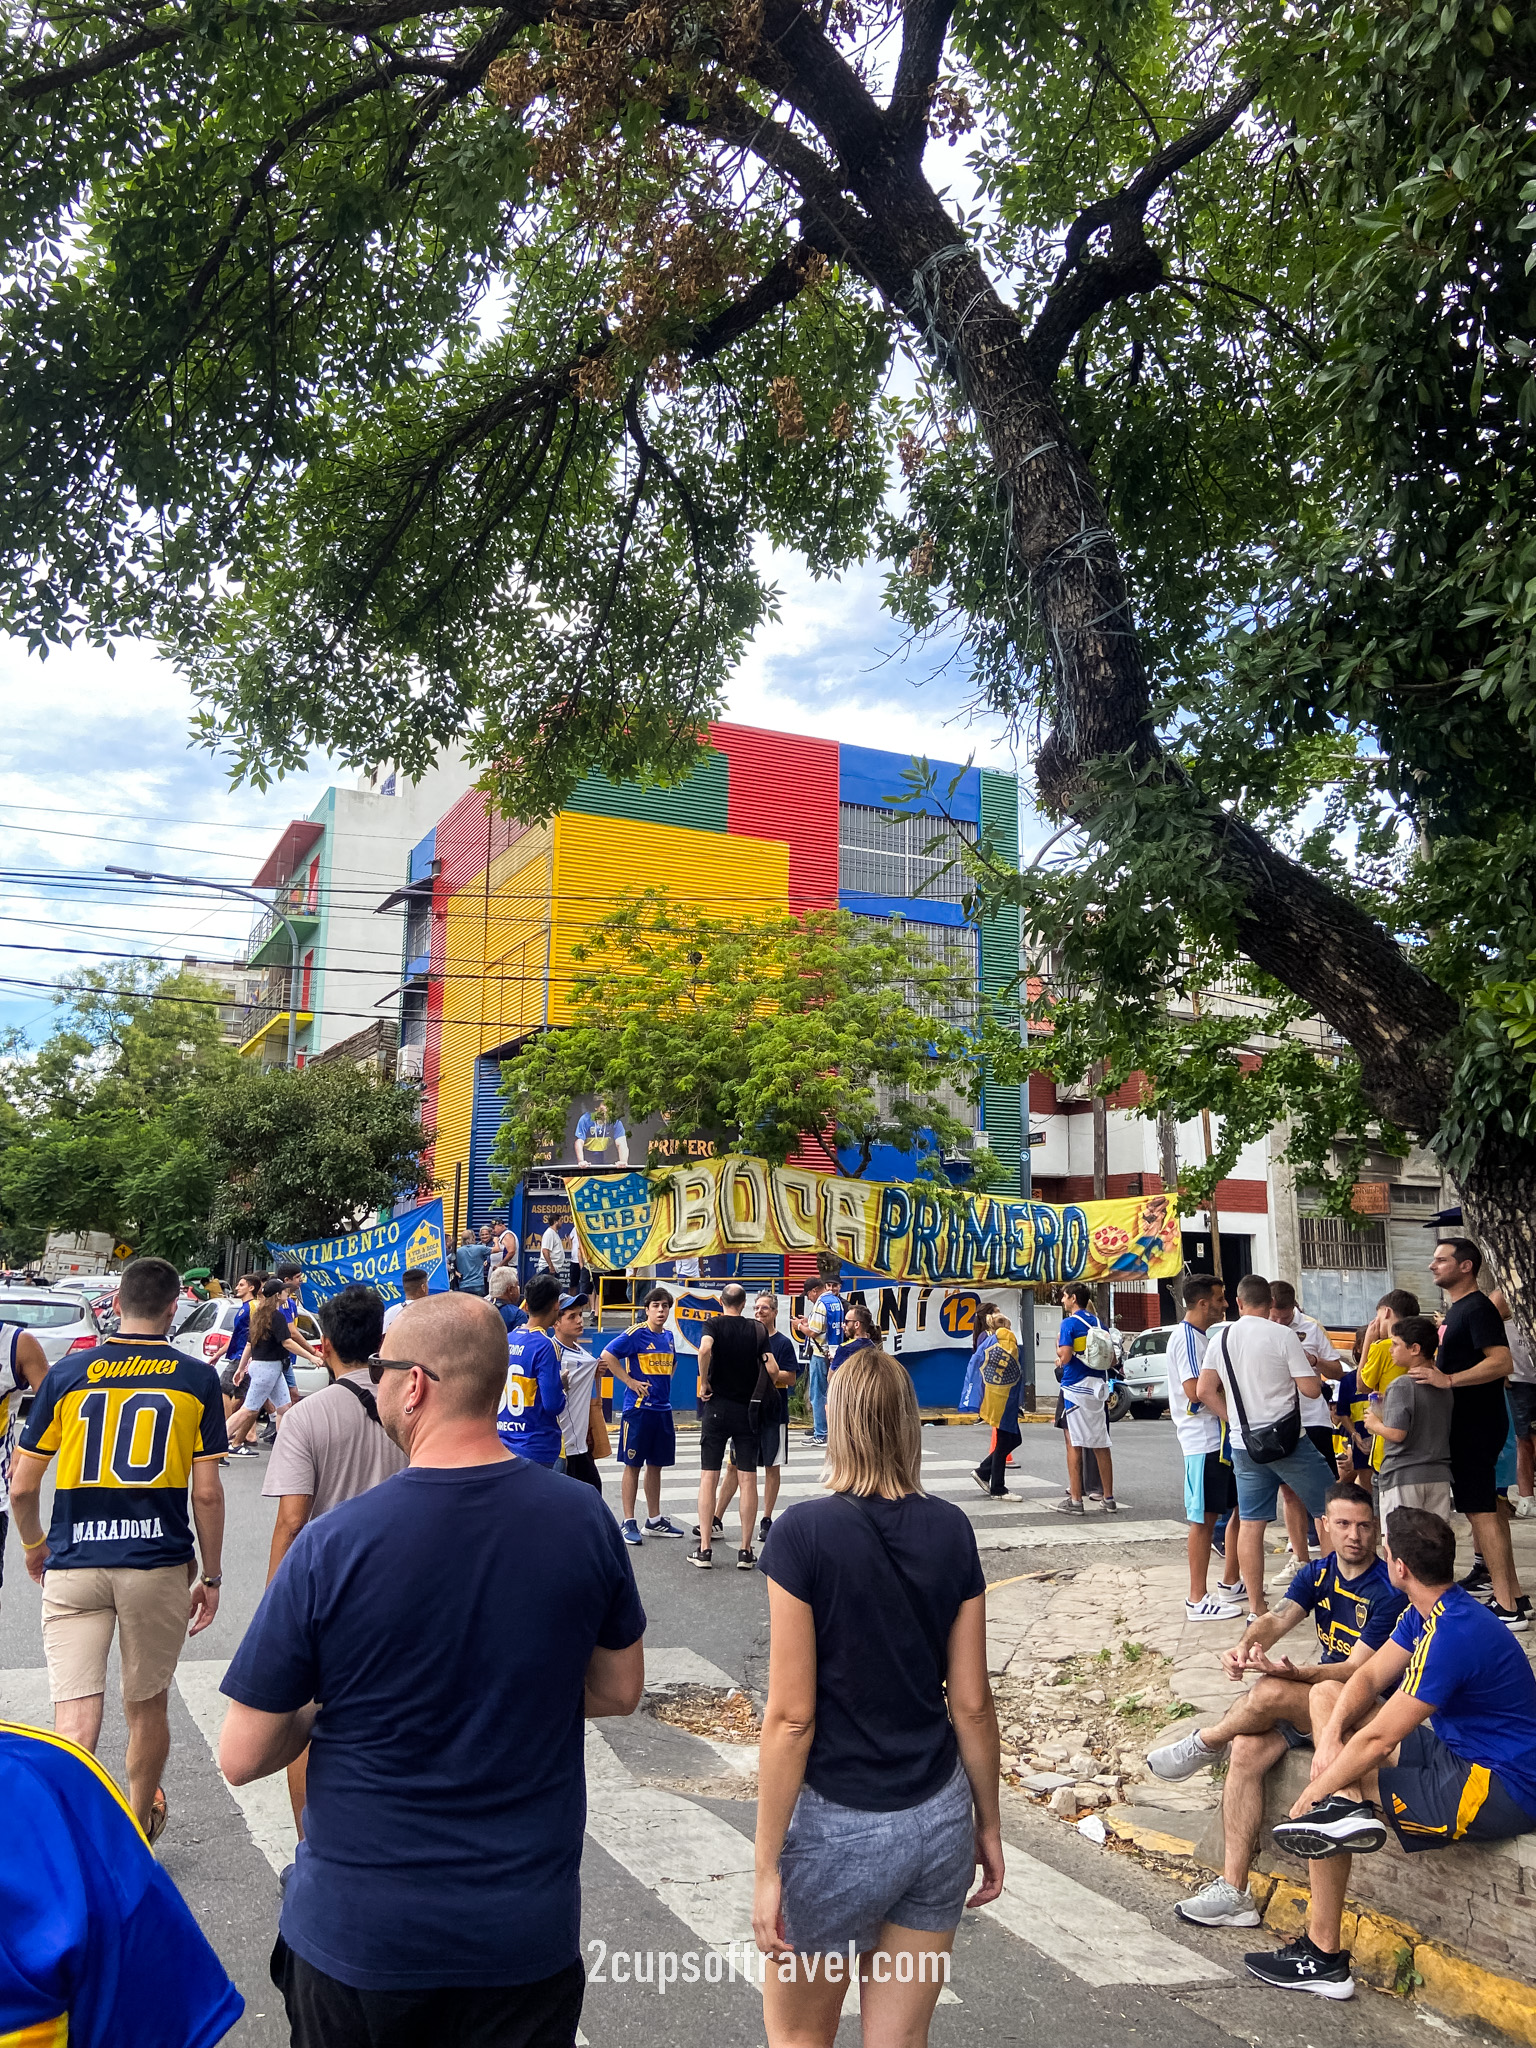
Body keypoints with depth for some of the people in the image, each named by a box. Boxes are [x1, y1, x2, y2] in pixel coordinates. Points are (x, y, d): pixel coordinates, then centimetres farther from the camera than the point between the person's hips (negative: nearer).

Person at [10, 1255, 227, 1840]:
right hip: (159, 1564, 0)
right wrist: (210, 1576, 8)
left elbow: (21, 1488, 4)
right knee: (147, 1707, 19)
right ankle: (139, 1827, 39)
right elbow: (207, 1493, -4)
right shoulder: (197, 1379, -2)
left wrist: (34, 1545, 24)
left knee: (74, 1722, -3)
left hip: (72, 1567, 0)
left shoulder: (67, 1373, 1)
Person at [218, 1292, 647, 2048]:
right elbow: (618, 1690, 3)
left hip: (359, 1933, -1)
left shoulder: (329, 1545, -21)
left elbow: (242, 1757, -12)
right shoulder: (584, 1519, -12)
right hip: (528, 1930, 2)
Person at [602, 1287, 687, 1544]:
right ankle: (628, 1522, 6)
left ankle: (655, 1520, 22)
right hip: (638, 1409, -7)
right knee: (633, 1465, -1)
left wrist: (663, 1383, 11)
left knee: (656, 1465, 13)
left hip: (663, 1409, 7)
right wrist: (630, 1381, -16)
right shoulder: (635, 1334, -11)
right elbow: (607, 1356, -16)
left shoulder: (668, 1336, 11)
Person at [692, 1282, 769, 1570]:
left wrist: (704, 1383, -14)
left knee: (709, 1477, 4)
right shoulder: (758, 1330, 2)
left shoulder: (715, 1325, -4)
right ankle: (746, 1551, 6)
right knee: (748, 1480, 4)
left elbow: (704, 1348, -26)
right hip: (748, 1409, 1)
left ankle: (704, 1549, 3)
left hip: (717, 1406, -1)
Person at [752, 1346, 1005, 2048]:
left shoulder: (804, 1534, -16)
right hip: (941, 1821, 4)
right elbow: (972, 1703, 1)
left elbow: (791, 1716, -16)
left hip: (841, 1829, -4)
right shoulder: (952, 1531, -3)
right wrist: (988, 1825, 14)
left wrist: (766, 1868, -8)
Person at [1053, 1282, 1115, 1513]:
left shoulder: (1069, 1323, -10)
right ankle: (1108, 1497, 17)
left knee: (1074, 1444, -1)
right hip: (1098, 1388, 6)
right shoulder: (1098, 1323, 10)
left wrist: (1059, 1344, 2)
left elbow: (1065, 1357, -19)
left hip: (1076, 1388, -6)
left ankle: (1075, 1500, 1)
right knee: (1101, 1445, 11)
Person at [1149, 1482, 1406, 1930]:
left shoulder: (1389, 1591, -16)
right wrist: (1246, 1646, -34)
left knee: (1269, 1693, -30)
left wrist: (1292, 1673, -38)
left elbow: (1358, 1670, -21)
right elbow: (1277, 1619, -10)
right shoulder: (1318, 1573, 4)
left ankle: (1203, 1743, 1)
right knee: (1247, 1749, -17)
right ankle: (1233, 1892, -13)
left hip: (1370, 1703, -6)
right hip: (1320, 1693, 6)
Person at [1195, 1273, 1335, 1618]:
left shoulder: (1221, 1339, 3)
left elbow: (1204, 1391, 2)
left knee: (1251, 1523, 7)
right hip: (1287, 1439, -4)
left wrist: (1234, 1421, 10)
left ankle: (1256, 1604, 11)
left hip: (1244, 1444, 5)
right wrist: (1309, 1363, 9)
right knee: (1328, 1509, 11)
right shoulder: (1283, 1336, -11)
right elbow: (1311, 1388, -10)